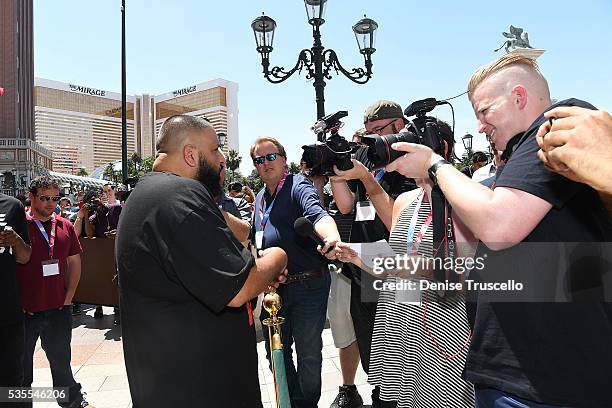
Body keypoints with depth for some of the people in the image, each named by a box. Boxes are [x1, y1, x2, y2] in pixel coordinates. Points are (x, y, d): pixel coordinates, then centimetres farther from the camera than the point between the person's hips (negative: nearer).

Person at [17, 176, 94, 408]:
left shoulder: (65, 226, 4)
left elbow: (75, 263, 11)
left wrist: (68, 298, 4)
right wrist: (16, 303, -9)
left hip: (58, 310, 4)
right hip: (25, 311, -3)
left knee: (61, 360, 19)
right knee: (21, 365, 15)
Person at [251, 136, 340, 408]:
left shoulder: (298, 185, -10)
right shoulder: (260, 197, 12)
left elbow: (317, 213, -31)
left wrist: (332, 237, -52)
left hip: (308, 284, -6)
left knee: (309, 353, 9)